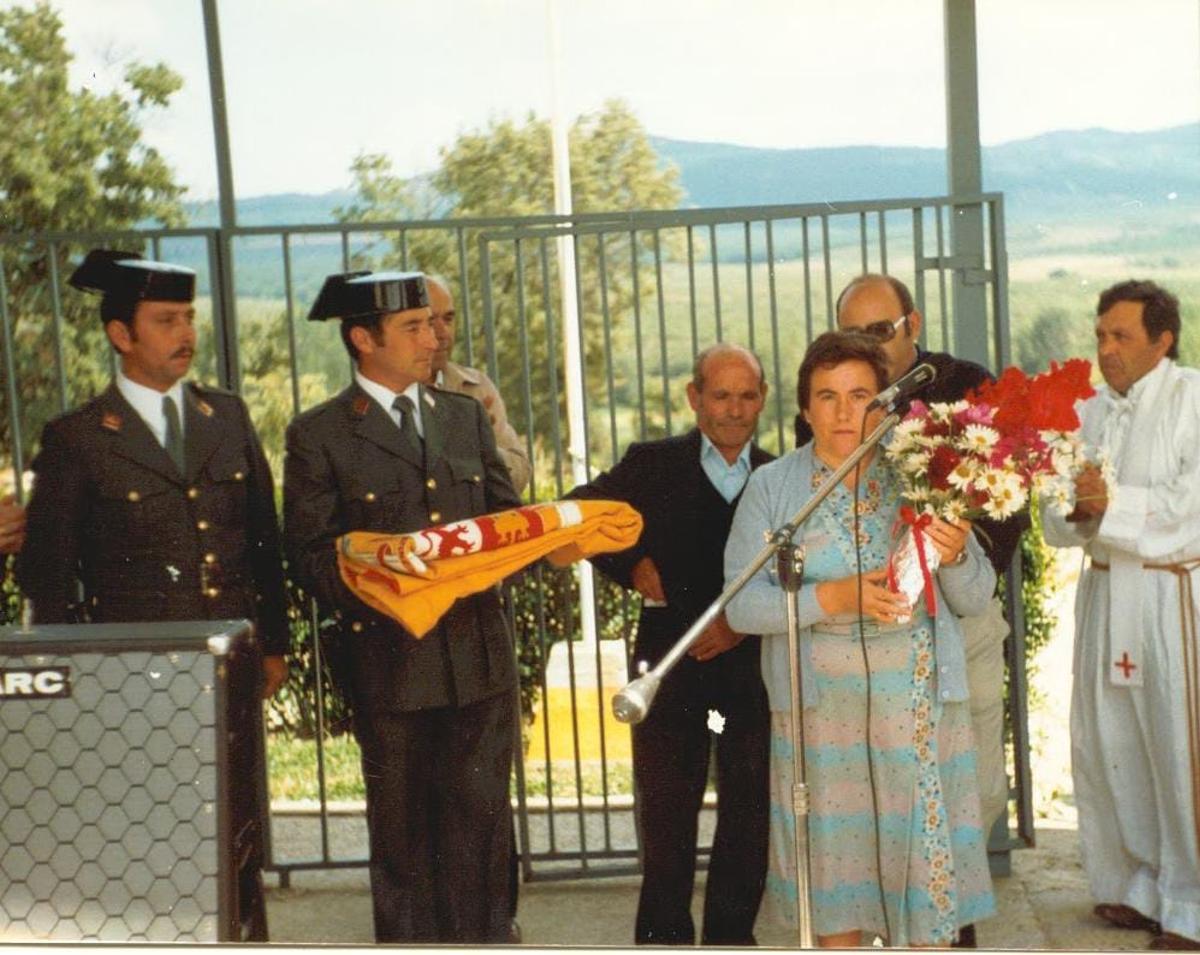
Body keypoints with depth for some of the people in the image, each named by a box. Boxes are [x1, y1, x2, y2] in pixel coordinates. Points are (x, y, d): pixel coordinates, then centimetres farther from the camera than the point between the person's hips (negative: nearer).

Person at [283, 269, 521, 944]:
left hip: (480, 654, 3)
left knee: (482, 816, 5)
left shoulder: (467, 416, 13)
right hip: (391, 659, -3)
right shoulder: (319, 435, -1)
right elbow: (312, 554, -4)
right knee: (403, 828, 7)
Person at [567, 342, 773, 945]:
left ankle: (730, 935, 22)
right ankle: (664, 936, 16)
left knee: (749, 811, 8)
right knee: (666, 811, 4)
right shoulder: (652, 465, 3)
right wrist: (630, 566, -4)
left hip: (752, 658, 2)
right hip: (672, 659, -1)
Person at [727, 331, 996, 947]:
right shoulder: (771, 487, 4)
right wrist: (831, 599, -18)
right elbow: (740, 603, -5)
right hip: (822, 707, 0)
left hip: (920, 706, 1)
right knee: (835, 857, 4)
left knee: (925, 853, 1)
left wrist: (956, 556, -15)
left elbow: (976, 599, 6)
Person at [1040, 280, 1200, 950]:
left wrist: (1112, 504, -17)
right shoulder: (1091, 412, 13)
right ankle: (1137, 886, 25)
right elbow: (1061, 522, 10)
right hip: (1105, 588, 7)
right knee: (1105, 744, 10)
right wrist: (1072, 509, -12)